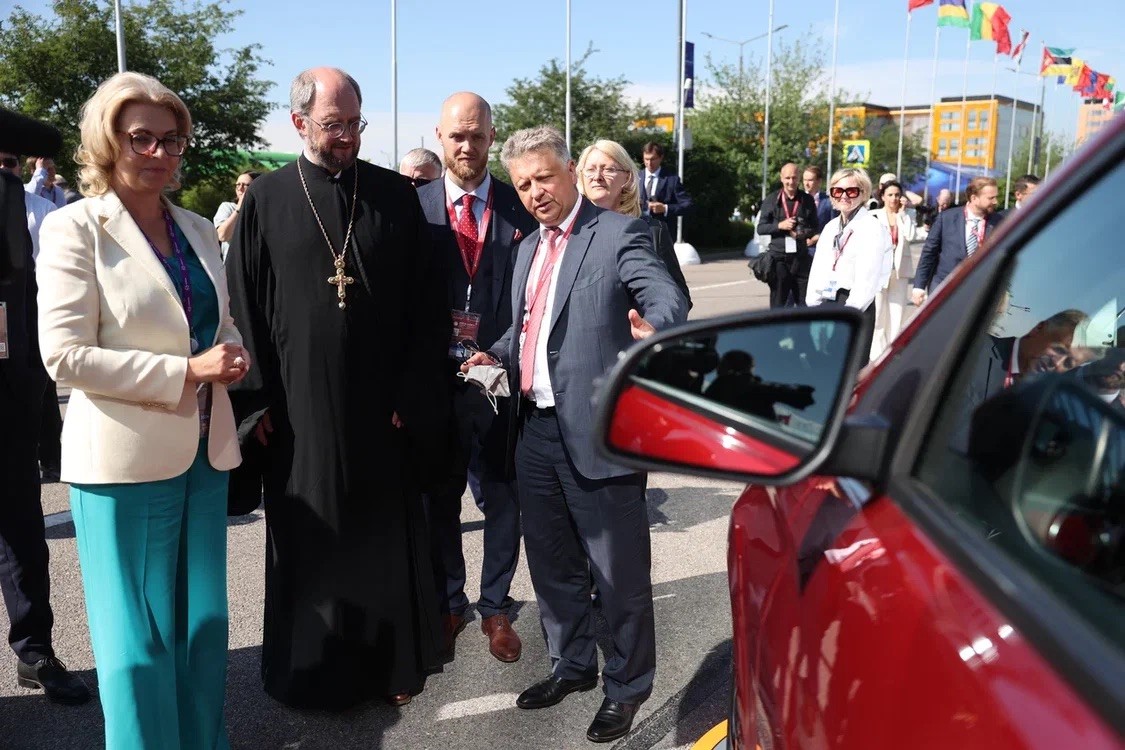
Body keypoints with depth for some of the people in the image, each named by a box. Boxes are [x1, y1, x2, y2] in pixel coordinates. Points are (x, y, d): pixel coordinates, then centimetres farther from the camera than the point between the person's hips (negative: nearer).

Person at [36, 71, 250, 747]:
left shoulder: (199, 230, 11)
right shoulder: (76, 228, -7)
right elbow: (65, 355, -14)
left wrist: (236, 354, -3)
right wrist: (187, 371, -19)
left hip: (205, 452, 6)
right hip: (125, 460, -5)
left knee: (206, 627, 15)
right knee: (137, 641, 5)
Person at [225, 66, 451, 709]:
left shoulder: (395, 195, 2)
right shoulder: (266, 201, 2)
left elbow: (427, 302, 0)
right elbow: (244, 304, 2)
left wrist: (416, 392, -6)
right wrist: (258, 399, -4)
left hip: (382, 406, 1)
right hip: (300, 407, 0)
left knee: (388, 535, 11)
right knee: (310, 540, 10)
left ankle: (395, 662, 29)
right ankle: (312, 670, 28)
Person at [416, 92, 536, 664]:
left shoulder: (520, 207, 1)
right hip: (436, 376, 1)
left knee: (502, 499, 9)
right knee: (438, 498, 14)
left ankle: (495, 607, 29)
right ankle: (447, 605, 33)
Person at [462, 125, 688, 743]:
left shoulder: (618, 233, -7)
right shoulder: (528, 248, 16)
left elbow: (668, 296, -21)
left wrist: (653, 328, -43)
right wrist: (497, 355, 6)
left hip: (598, 433, -7)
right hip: (537, 432, 8)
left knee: (619, 572, 6)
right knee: (551, 564, 20)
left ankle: (626, 686, 26)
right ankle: (572, 665, 40)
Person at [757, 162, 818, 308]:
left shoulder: (807, 200, 6)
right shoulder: (771, 201, 4)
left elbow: (814, 228, 10)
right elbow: (760, 228, 3)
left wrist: (803, 233, -12)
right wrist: (780, 225, -13)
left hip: (801, 257, 1)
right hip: (778, 258, -1)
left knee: (805, 303, 3)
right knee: (777, 303, 6)